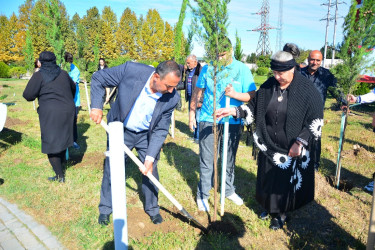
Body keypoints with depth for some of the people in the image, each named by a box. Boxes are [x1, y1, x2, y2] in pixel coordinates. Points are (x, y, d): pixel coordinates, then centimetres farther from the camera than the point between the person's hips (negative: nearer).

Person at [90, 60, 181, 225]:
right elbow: (98, 78, -14)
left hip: (147, 134, 1)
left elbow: (161, 130, -16)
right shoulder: (131, 70, -29)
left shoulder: (172, 98, -24)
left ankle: (152, 208, 31)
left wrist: (150, 157, -22)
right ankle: (105, 208, 33)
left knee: (150, 170, 6)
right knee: (111, 168, 10)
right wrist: (96, 107, -22)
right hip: (120, 130, 0)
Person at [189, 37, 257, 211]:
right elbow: (197, 92, 8)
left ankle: (229, 190, 35)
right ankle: (202, 195, 21)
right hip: (208, 121, 0)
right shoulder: (207, 69, 1)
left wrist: (234, 94, -22)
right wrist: (192, 114, 8)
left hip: (233, 123, 1)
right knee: (206, 160, 5)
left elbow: (252, 95, -5)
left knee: (229, 159, 15)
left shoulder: (242, 69, -2)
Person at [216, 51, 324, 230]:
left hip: (292, 150, -4)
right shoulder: (268, 86, -2)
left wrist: (300, 143, -21)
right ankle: (269, 206, 45)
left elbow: (316, 121, -12)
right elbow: (254, 107, 6)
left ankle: (281, 214, 37)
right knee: (267, 179, 18)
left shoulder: (307, 90, -14)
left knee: (287, 182, 12)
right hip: (268, 146, 4)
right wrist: (234, 111, -9)